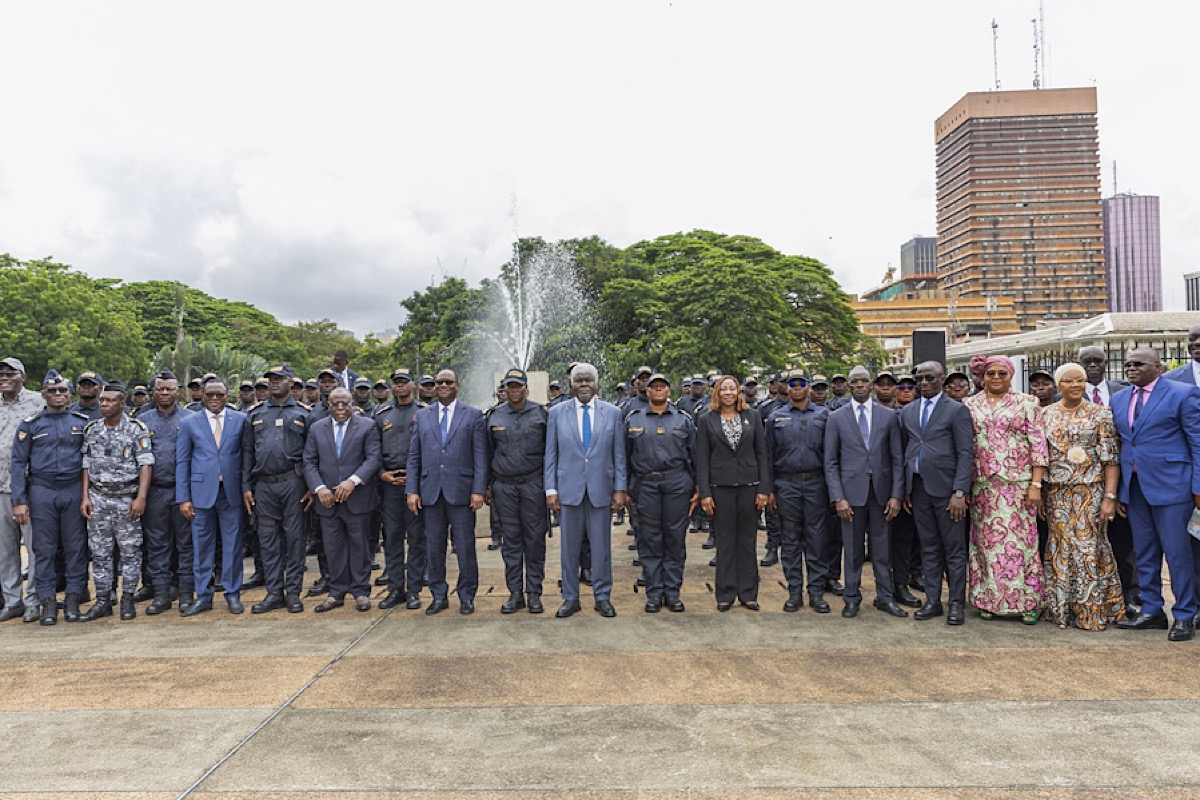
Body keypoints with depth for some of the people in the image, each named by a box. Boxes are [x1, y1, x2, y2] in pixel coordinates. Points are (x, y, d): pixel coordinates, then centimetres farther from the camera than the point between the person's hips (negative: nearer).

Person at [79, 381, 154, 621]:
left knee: (130, 551, 2)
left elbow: (145, 465, -8)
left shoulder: (137, 429, -5)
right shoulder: (91, 429, 8)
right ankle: (103, 601, 16)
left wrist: (141, 497, -15)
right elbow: (86, 465, 11)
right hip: (98, 500, 4)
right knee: (99, 552, 7)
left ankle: (128, 599, 13)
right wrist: (85, 496, 4)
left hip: (127, 500, -4)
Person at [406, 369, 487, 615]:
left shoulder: (473, 415, 4)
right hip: (430, 491, 3)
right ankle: (439, 596, 20)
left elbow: (480, 455, -1)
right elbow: (414, 456, 10)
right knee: (433, 547, 8)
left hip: (461, 492, -3)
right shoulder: (422, 415, 12)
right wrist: (412, 490, 2)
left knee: (465, 548, 2)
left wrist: (479, 490, -8)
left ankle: (467, 597, 15)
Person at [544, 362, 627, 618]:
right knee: (569, 547, 7)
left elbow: (619, 454, 6)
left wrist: (620, 489, 1)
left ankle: (602, 597, 20)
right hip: (569, 489, 0)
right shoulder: (557, 412, 5)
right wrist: (550, 489, -1)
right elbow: (551, 454, 5)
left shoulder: (612, 412, 5)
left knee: (601, 546, 6)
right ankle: (571, 598, 19)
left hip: (601, 489, 0)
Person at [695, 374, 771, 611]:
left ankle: (748, 594, 17)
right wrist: (704, 493, -6)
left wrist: (764, 489, -1)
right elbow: (701, 458, 1)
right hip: (720, 487, -1)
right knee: (725, 542, 4)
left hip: (749, 485, 1)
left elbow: (762, 453, 6)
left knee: (748, 540, 7)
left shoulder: (752, 417, 8)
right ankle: (725, 595, 14)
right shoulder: (706, 420, 4)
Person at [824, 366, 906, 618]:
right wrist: (838, 498, -7)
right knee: (852, 548, 5)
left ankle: (885, 597, 21)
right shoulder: (836, 418, 3)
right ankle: (852, 599, 17)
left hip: (881, 491, 1)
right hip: (852, 491, -1)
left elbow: (897, 459, 6)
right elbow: (831, 462, 1)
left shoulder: (889, 416, 7)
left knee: (882, 546, 8)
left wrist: (896, 494, -2)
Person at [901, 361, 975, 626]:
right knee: (929, 548, 11)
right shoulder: (907, 412, 13)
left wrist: (959, 492, -14)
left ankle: (956, 604, 12)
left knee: (954, 549, 2)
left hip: (946, 487, -5)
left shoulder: (957, 410, -3)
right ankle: (932, 601, 19)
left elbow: (966, 453, -7)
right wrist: (906, 489, 9)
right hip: (919, 488, 5)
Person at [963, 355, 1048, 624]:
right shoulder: (970, 405, 10)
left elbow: (1038, 445, 0)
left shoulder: (1026, 403, 4)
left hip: (1018, 484, -2)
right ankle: (989, 599, 14)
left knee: (1020, 539, -2)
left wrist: (1036, 484, -8)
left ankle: (1027, 602, 9)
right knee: (986, 540, 5)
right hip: (982, 486, 2)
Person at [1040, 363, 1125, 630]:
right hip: (1056, 494, 3)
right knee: (1061, 548, 6)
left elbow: (1111, 458, -4)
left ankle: (1092, 611, 10)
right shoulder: (1046, 415, 7)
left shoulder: (1100, 414, -1)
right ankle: (1063, 609, 17)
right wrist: (1038, 493, 4)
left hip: (1090, 492, -3)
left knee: (1089, 547, -3)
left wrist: (1110, 497, -12)